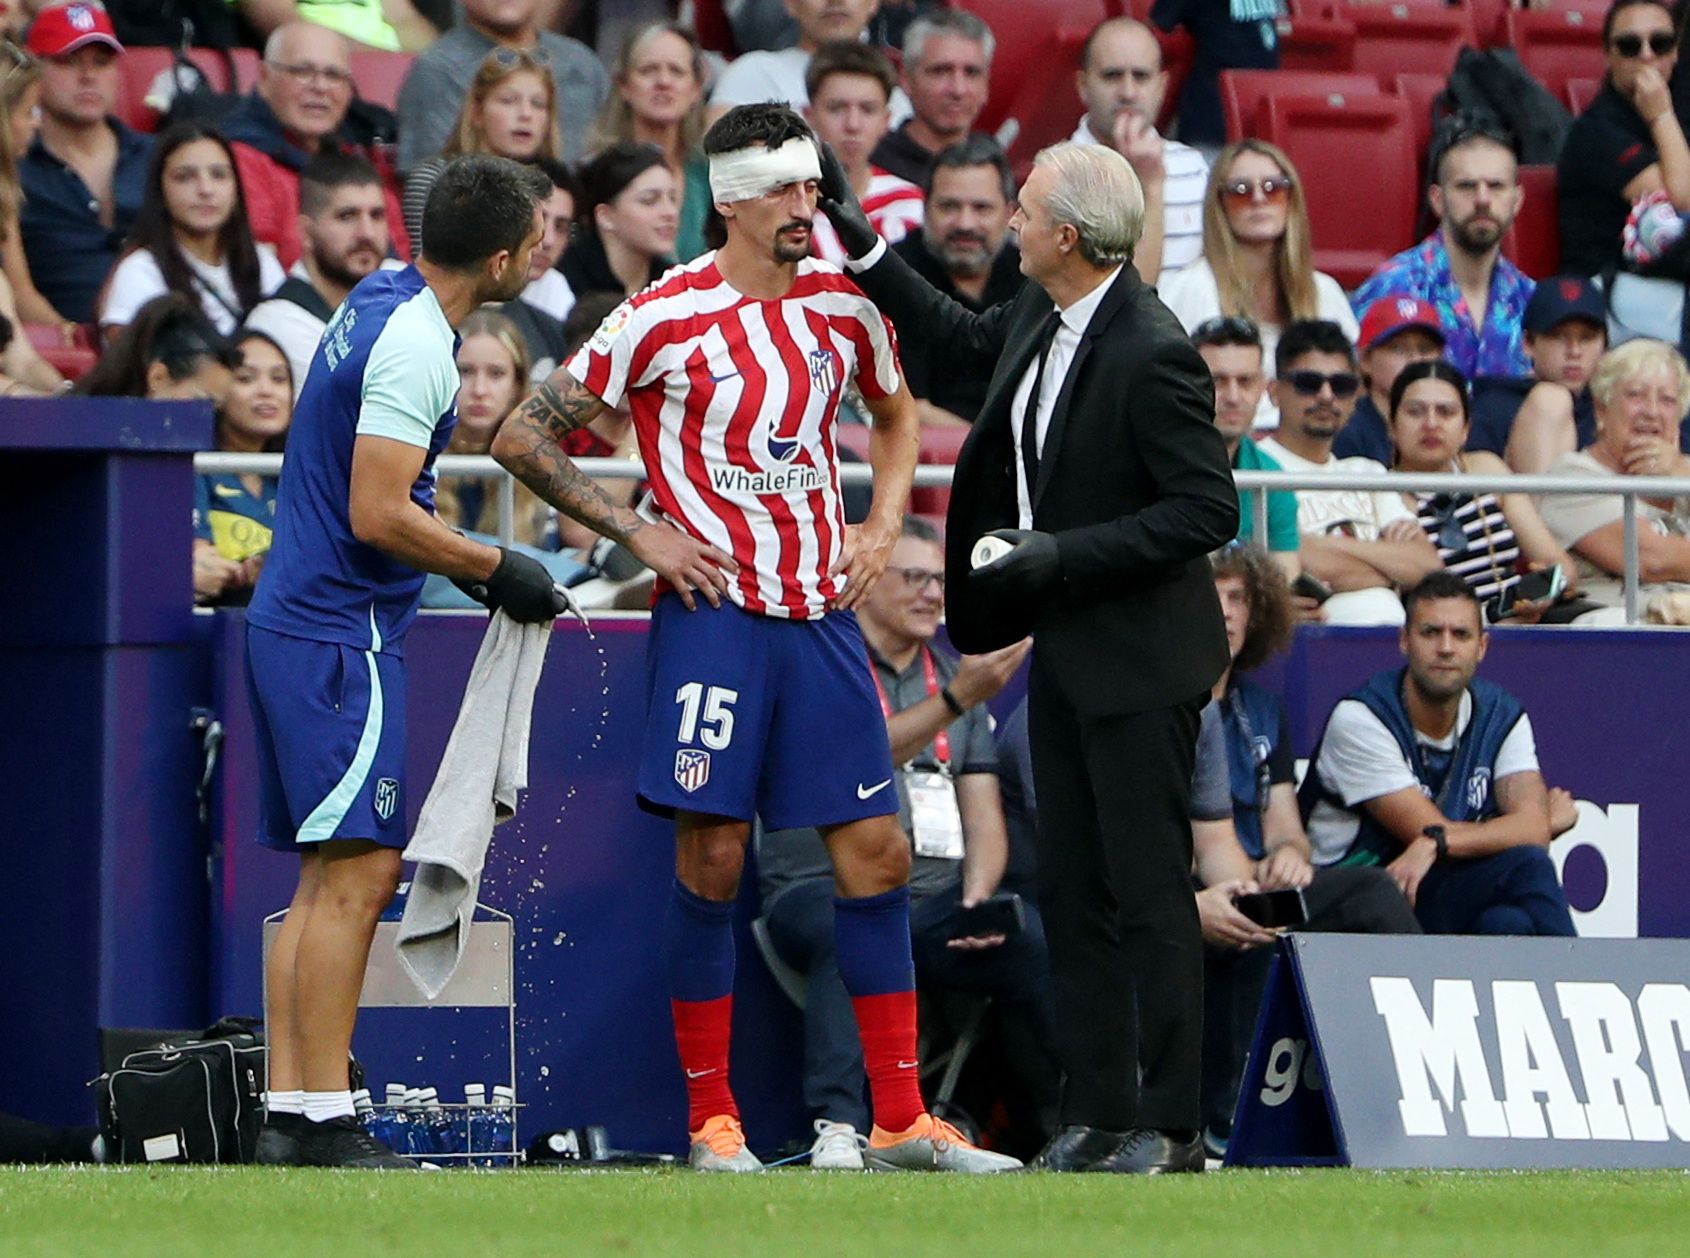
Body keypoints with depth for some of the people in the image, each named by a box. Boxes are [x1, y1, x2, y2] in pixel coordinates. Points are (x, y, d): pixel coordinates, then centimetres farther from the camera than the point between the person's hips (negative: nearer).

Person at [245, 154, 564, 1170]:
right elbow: (380, 516, -21)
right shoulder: (416, 346, -18)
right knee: (355, 873, -10)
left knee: (334, 876, 11)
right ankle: (325, 1123, -12)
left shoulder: (380, 305, 12)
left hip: (296, 620, 10)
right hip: (342, 635, -10)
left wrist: (473, 565, 20)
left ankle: (288, 1115, 10)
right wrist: (498, 569, -9)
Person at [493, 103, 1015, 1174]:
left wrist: (883, 526, 12)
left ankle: (902, 1122, 5)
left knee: (877, 852, 1)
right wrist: (637, 532, -7)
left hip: (822, 612, 5)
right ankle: (711, 1119, 4)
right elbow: (525, 437, -2)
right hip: (714, 612, -5)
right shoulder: (666, 320, -7)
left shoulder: (842, 304, 7)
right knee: (713, 855, -5)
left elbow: (897, 414, 28)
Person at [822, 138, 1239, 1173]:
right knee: (1073, 891, 10)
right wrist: (866, 251, 26)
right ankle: (1098, 1108, 15)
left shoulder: (1151, 353, -22)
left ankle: (1172, 1126, -1)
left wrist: (1061, 554, -24)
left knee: (1151, 892, -5)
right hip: (1065, 650, 9)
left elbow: (1208, 511, -22)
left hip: (1137, 658, -9)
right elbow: (969, 340, 29)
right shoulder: (1042, 317, 5)